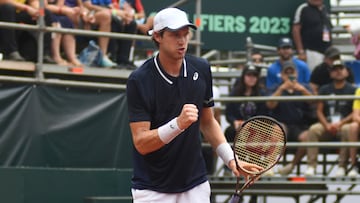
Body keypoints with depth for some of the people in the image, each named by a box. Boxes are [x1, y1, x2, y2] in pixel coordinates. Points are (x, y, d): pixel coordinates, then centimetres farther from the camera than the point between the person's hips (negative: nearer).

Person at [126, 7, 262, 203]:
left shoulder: (201, 69, 1)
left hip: (196, 186, 4)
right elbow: (141, 143, -18)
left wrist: (231, 159, 1)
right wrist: (177, 124, -34)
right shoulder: (139, 80, -14)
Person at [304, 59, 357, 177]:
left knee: (347, 130, -37)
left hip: (344, 124, -2)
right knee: (313, 129, -29)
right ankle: (311, 166, -34)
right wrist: (327, 125, -10)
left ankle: (342, 166, -34)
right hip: (327, 124, 2)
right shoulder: (324, 90, 15)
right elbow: (319, 111, 9)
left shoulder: (352, 90, 6)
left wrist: (340, 124, -15)